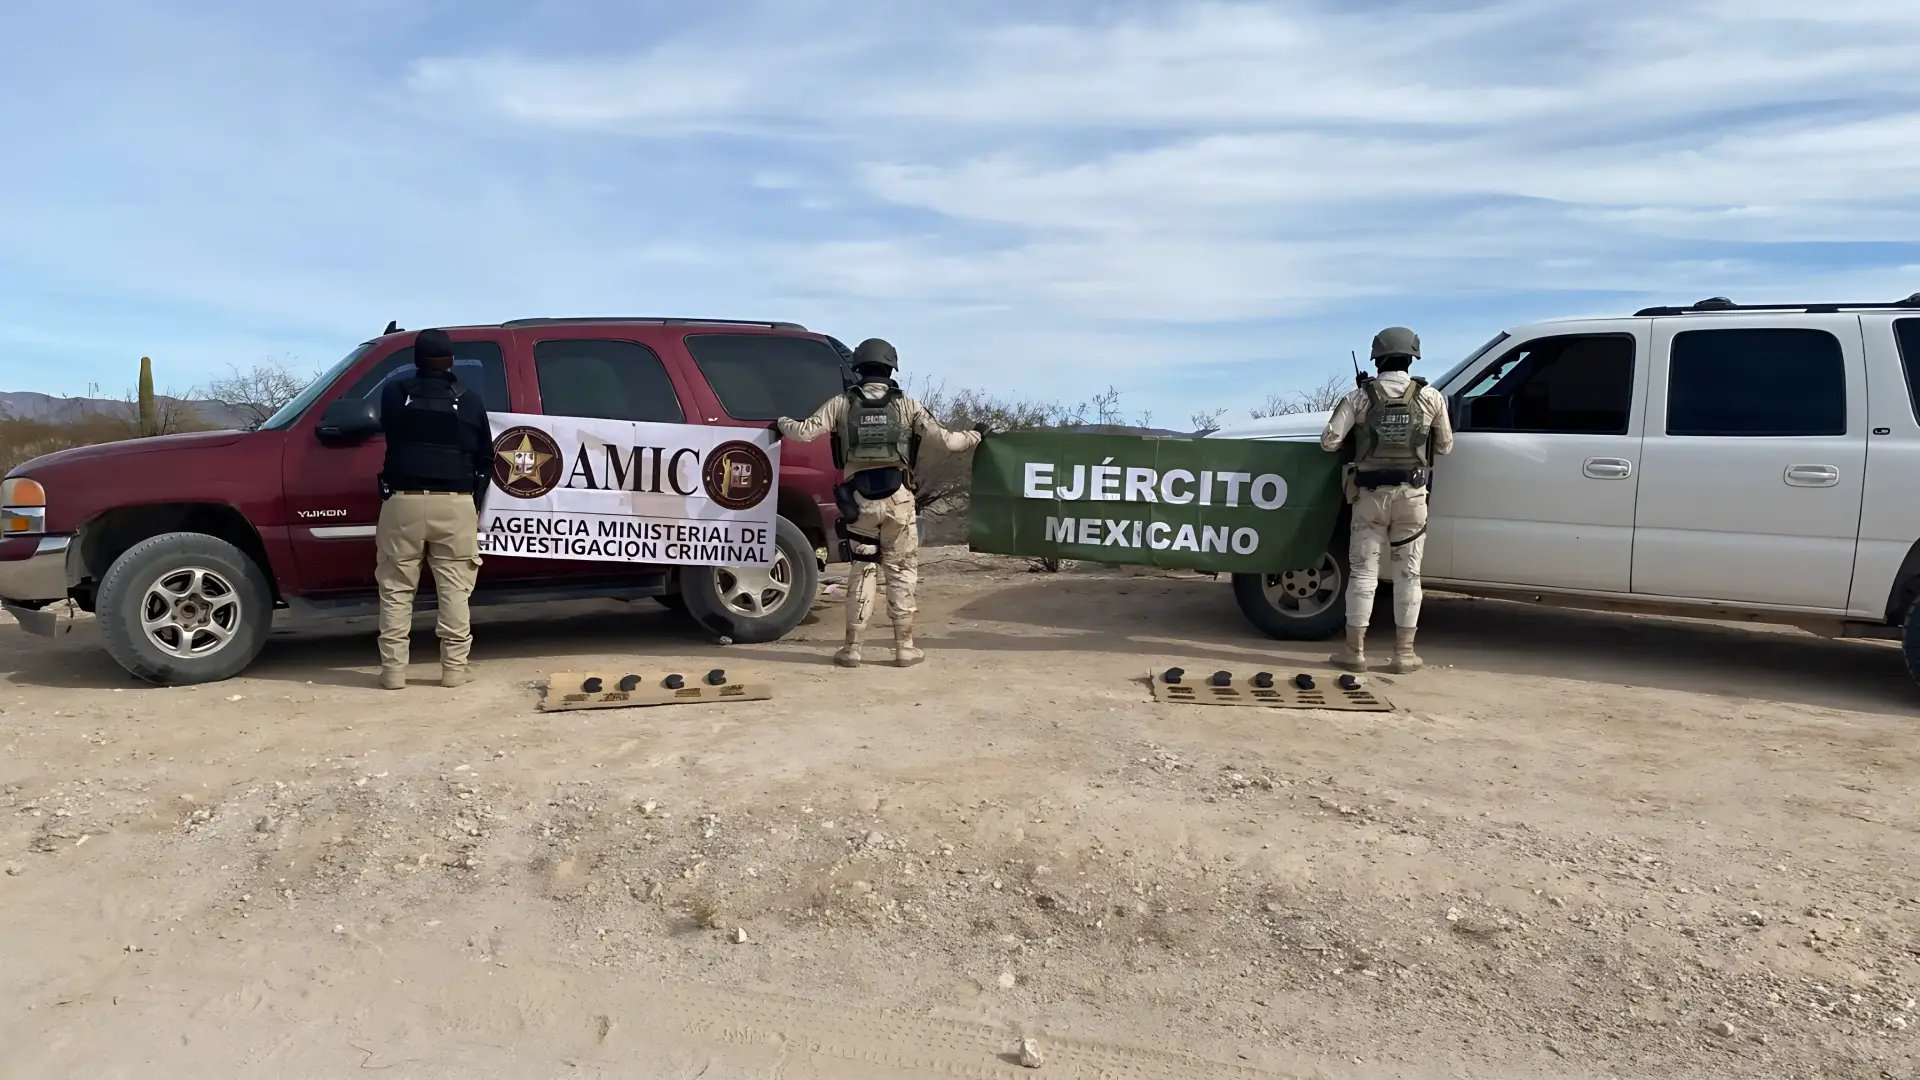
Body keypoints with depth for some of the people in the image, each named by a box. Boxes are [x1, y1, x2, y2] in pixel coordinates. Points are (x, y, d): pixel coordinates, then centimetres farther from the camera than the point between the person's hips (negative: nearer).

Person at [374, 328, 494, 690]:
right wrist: (475, 505, 21)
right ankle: (454, 669, 2)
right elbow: (485, 459, 11)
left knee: (396, 589, 7)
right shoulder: (470, 401, 6)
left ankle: (393, 670, 5)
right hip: (455, 505, 0)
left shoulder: (394, 394, 5)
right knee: (454, 590, 3)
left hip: (403, 501, 0)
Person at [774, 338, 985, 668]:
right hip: (898, 499, -1)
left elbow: (805, 432, -4)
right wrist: (975, 436, 19)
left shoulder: (842, 404, 1)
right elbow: (946, 440, 0)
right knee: (902, 571, 10)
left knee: (862, 570, 12)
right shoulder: (907, 405, 1)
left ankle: (852, 647, 13)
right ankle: (904, 647, 12)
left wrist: (781, 423, 17)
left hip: (859, 500, 1)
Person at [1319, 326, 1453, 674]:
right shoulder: (1430, 397, -1)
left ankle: (1354, 650, 8)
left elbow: (1329, 441, -6)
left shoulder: (1360, 397, -3)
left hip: (1371, 494, 0)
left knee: (1363, 570, 6)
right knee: (1407, 573, 7)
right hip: (1411, 495, 1)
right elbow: (1445, 446, 6)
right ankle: (1404, 653, 10)